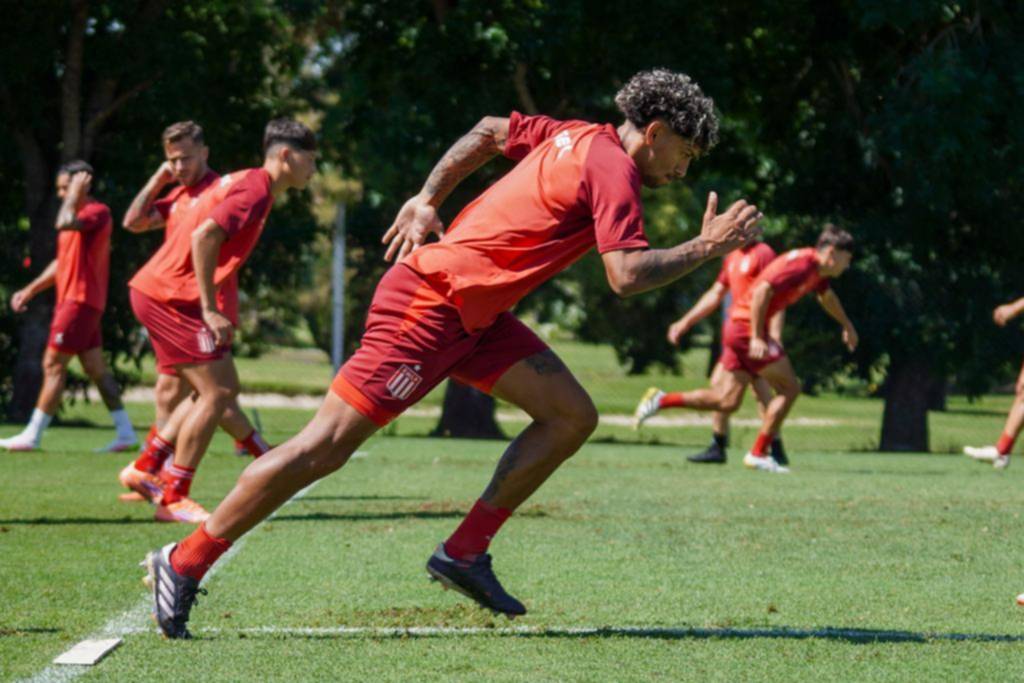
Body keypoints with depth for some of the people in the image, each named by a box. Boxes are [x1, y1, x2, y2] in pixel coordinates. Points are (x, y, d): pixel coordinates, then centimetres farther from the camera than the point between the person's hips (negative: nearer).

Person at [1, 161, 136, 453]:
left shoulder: (98, 212, -12)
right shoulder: (79, 215, 19)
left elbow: (64, 223, -33)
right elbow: (62, 262, 25)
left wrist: (75, 193, -19)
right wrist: (30, 290, 22)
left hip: (80, 301, -10)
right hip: (74, 300, 10)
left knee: (53, 365, -8)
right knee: (96, 368, 8)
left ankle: (32, 436, -6)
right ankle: (125, 432, 7)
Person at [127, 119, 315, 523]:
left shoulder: (246, 183, 16)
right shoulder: (256, 189, -14)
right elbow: (204, 236, -26)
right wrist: (210, 310, -24)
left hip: (159, 291, 10)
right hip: (169, 296, -10)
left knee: (222, 391, 13)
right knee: (217, 392, -11)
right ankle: (173, 499, -9)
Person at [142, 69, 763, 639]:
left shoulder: (576, 136, 12)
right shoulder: (613, 168, -14)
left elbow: (489, 131, 24)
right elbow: (627, 275, -22)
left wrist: (428, 199, 24)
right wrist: (705, 248, -12)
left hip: (473, 311, 10)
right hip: (429, 306, -10)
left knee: (572, 415, 3)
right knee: (327, 446, -8)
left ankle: (465, 553, 8)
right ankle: (184, 563, -1)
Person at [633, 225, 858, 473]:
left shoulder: (818, 269, 12)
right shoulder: (800, 264, -18)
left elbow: (827, 296, 35)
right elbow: (762, 291, -25)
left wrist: (846, 325, 47)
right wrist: (757, 338, -27)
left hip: (739, 328, 9)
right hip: (748, 326, -9)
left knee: (728, 402, 7)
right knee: (789, 388, -5)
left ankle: (661, 400, 7)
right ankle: (758, 454, -3)